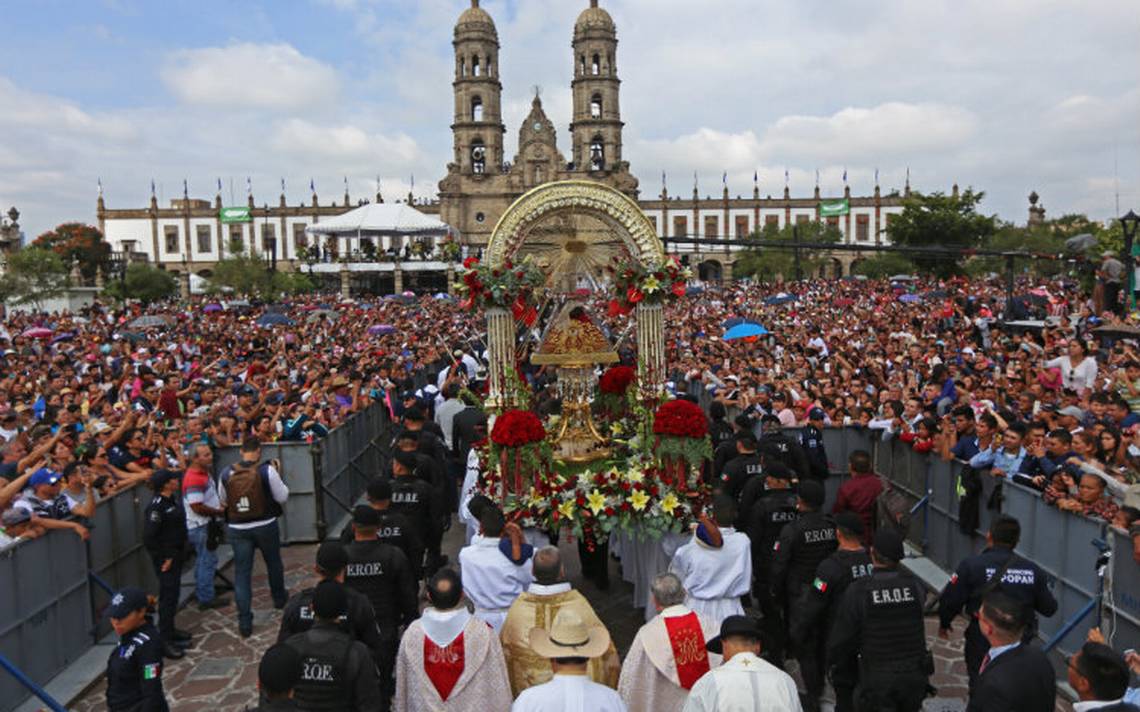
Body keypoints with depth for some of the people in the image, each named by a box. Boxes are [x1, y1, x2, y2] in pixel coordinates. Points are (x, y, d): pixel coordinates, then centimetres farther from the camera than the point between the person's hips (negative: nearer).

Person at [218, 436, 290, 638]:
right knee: (273, 562, 22)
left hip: (237, 528, 1)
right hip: (265, 525, -1)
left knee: (242, 572, 6)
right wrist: (277, 475, 6)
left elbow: (223, 501, 11)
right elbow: (283, 497, -6)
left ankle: (244, 621, 3)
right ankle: (279, 598, 43)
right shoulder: (267, 470, -13)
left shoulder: (226, 473, -4)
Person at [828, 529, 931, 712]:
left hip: (877, 679, -4)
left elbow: (842, 636, -10)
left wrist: (831, 660, 9)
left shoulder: (858, 590, -17)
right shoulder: (915, 585, -8)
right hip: (914, 676, 4)